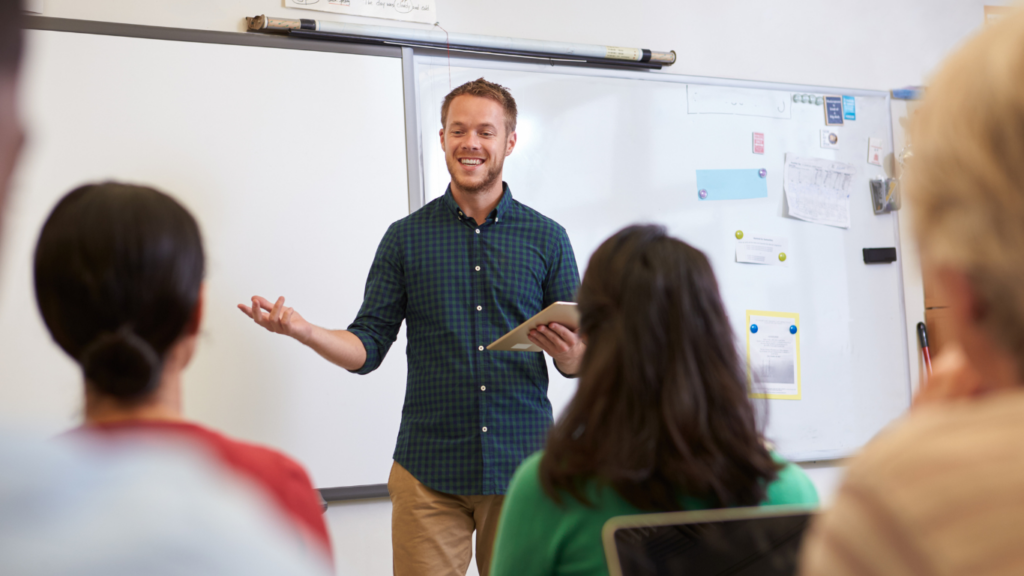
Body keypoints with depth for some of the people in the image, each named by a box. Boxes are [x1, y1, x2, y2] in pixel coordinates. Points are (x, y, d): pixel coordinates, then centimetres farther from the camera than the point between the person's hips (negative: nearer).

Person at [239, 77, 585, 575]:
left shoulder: (547, 239, 5)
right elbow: (368, 347, 4)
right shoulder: (406, 237, 5)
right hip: (429, 473, 0)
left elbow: (581, 360, 6)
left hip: (522, 468, 0)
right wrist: (301, 330, -13)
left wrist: (570, 353, -17)